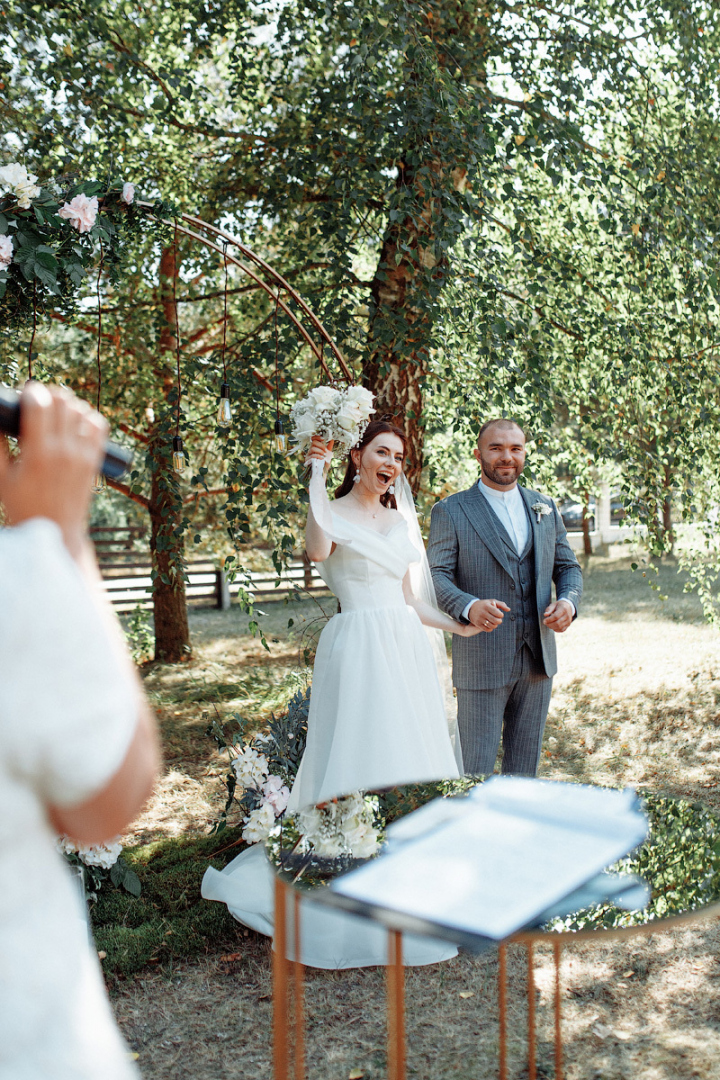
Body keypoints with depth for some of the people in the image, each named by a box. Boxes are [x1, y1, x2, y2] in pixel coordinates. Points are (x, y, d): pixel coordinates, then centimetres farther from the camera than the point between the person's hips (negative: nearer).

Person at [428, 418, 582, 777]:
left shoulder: (545, 508, 13)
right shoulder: (450, 511, -2)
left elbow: (568, 567, 15)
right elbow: (436, 576, -10)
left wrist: (568, 601, -8)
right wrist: (469, 607, -31)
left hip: (538, 659, 5)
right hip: (482, 663, -4)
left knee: (525, 767, 16)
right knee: (475, 774, 1)